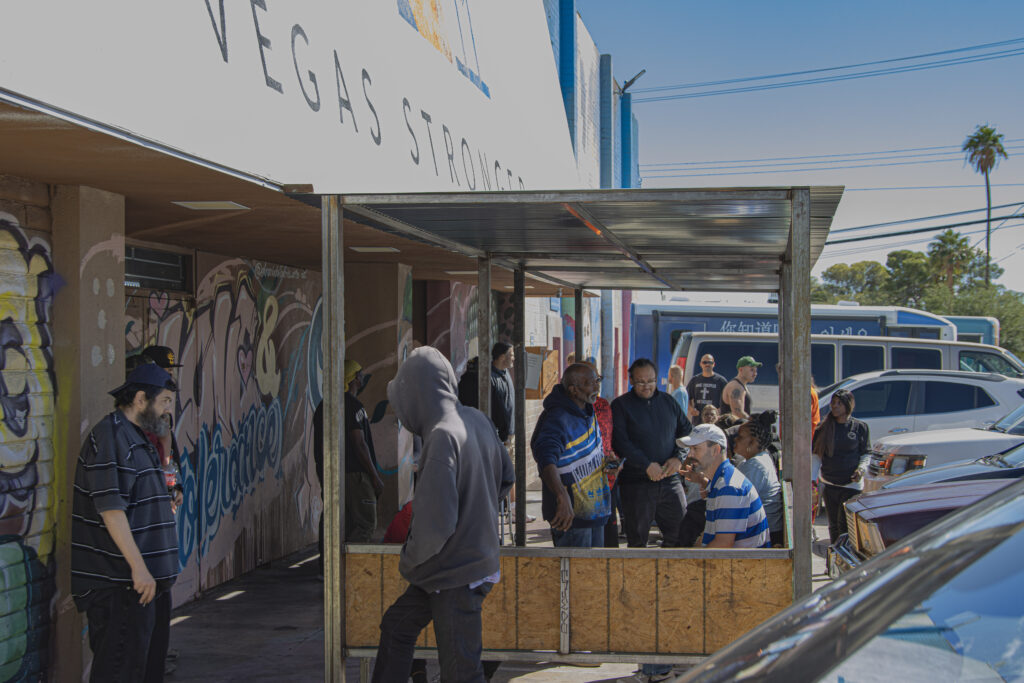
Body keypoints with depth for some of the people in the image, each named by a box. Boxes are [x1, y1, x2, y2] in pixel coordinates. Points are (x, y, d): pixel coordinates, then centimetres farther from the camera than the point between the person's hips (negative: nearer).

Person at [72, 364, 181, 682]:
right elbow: (110, 508, -22)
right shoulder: (110, 436, -14)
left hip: (134, 576, 11)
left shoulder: (136, 438, 19)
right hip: (118, 581, -11)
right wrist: (138, 566, -24)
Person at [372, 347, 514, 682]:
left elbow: (435, 523, -28)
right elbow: (506, 477, 15)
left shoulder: (443, 436, -25)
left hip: (456, 577, -9)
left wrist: (410, 559, -10)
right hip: (477, 553, 9)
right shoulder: (477, 420, 1)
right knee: (396, 626, 22)